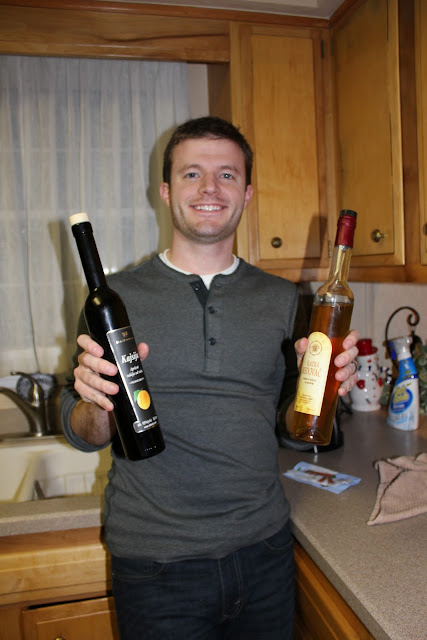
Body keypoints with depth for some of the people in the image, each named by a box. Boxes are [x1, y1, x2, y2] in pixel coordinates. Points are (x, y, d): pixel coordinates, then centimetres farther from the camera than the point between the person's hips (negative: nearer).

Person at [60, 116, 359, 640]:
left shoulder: (281, 299, 0)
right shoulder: (115, 297, -6)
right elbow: (82, 434, -2)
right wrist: (100, 405, -23)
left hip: (264, 549, 3)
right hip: (155, 563, -2)